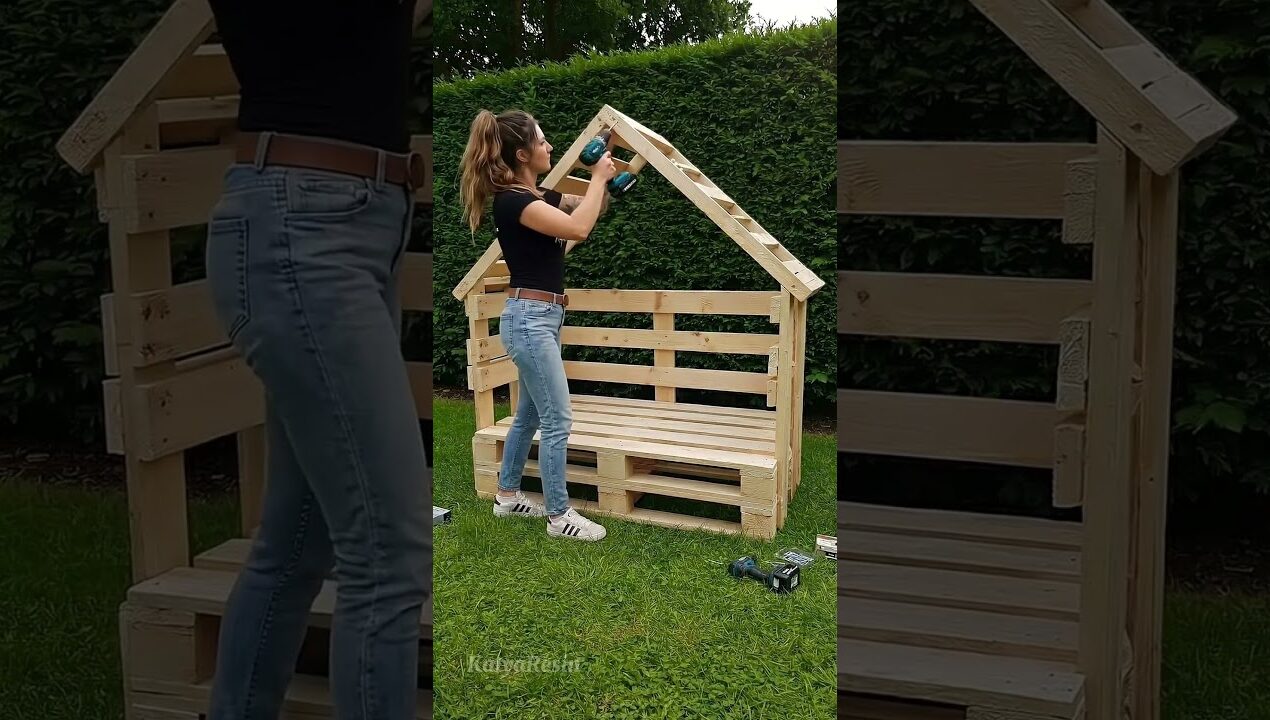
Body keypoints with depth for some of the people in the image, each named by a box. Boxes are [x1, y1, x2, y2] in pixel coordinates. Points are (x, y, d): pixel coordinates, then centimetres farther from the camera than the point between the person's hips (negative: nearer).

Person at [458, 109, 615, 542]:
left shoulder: (537, 196, 12)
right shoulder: (511, 201, -17)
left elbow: (590, 209, 22)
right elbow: (578, 228, -30)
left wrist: (608, 180, 4)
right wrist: (599, 177, -18)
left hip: (540, 317, 10)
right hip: (529, 318, -10)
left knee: (530, 414, 19)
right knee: (557, 421, -5)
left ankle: (507, 496, 31)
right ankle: (559, 516, 3)